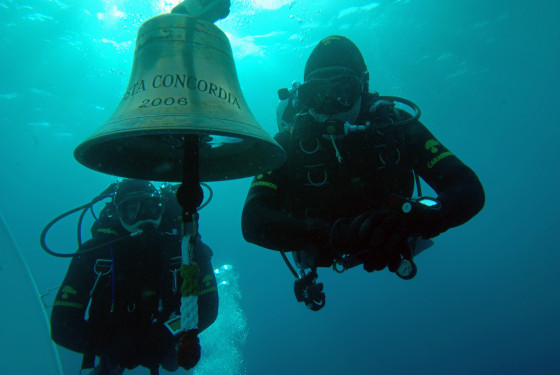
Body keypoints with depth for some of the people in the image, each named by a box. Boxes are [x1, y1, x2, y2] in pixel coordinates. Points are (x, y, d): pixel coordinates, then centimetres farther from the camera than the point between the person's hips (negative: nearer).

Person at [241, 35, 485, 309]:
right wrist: (332, 234, -53)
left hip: (391, 251, 2)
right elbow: (253, 222, -38)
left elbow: (469, 189, -28)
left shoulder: (397, 125, -24)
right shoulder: (289, 143, -28)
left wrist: (417, 218, -50)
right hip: (324, 259, -1)